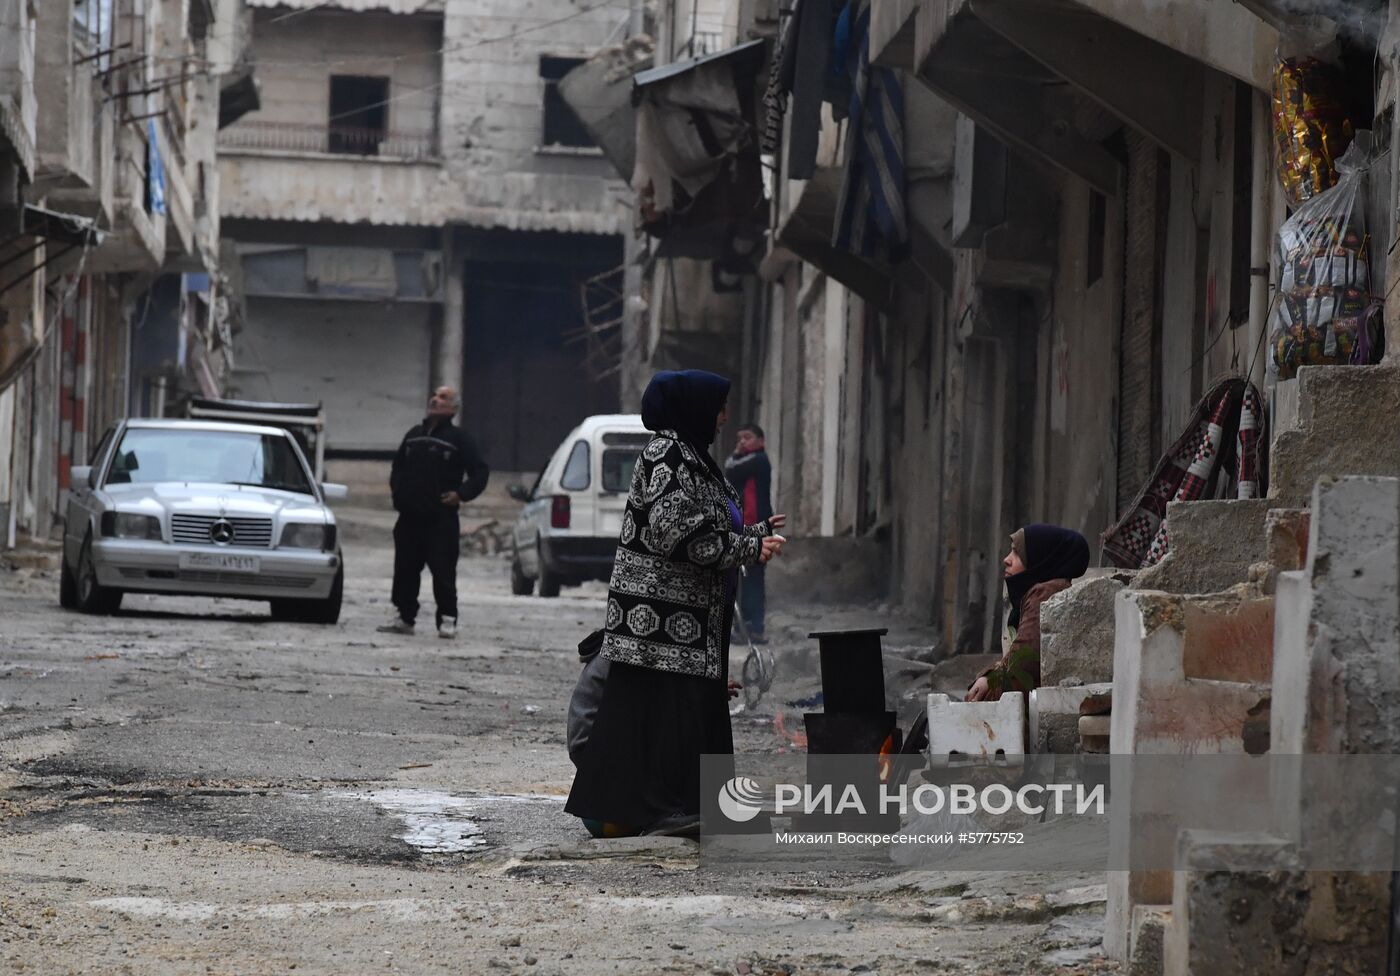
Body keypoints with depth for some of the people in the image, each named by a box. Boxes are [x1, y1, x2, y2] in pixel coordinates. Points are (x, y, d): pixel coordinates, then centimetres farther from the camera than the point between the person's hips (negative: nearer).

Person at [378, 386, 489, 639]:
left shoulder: (457, 438, -1)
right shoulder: (414, 435, 16)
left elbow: (480, 471, -3)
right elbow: (398, 466, 30)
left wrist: (461, 494, -12)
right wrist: (396, 488, 14)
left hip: (441, 520, -6)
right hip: (409, 518, 6)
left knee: (443, 572, -7)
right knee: (405, 570, 8)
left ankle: (448, 620, -2)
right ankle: (403, 616, 16)